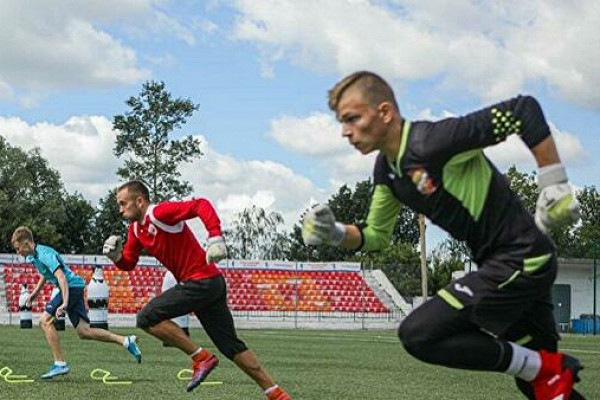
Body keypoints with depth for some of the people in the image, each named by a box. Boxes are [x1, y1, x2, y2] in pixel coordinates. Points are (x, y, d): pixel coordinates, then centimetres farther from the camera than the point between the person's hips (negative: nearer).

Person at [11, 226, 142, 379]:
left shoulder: (45, 254, -17)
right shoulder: (33, 256, 14)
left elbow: (61, 277, -27)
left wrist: (64, 303, -35)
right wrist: (35, 292, 31)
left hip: (72, 286, -10)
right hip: (74, 288, 10)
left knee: (45, 320, -12)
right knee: (84, 332, 3)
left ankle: (60, 364, -11)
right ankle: (126, 341, 4)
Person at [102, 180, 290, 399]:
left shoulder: (159, 213, -14)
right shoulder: (136, 229, 13)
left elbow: (201, 205, -24)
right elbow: (128, 264, 18)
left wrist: (215, 238, -33)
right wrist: (116, 256, -3)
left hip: (201, 281, -10)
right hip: (210, 284, 10)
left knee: (147, 317, -11)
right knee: (231, 346, 11)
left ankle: (201, 358, -6)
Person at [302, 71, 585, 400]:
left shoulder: (433, 142, -23)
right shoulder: (386, 170, 5)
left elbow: (524, 110, -23)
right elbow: (376, 236, 16)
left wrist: (556, 187, -19)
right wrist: (334, 233, -4)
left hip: (520, 259, -9)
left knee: (418, 334, -15)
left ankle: (546, 368, -7)